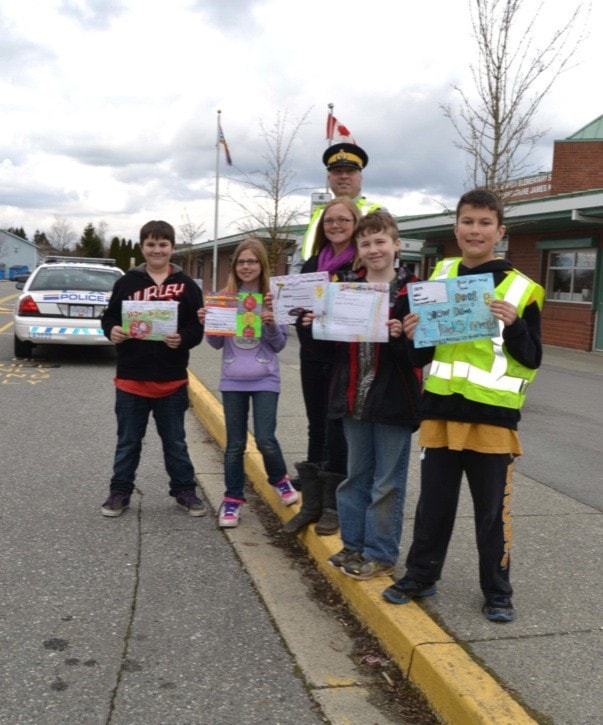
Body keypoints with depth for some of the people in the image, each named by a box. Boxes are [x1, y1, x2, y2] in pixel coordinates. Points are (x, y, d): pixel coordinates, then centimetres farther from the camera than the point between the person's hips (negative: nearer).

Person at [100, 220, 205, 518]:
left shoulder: (186, 285, 0)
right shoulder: (127, 282, 1)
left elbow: (198, 327, -2)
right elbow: (110, 316, 5)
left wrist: (183, 339, -21)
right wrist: (112, 330, -16)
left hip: (172, 379, 0)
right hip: (131, 378, 0)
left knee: (175, 441, 13)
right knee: (128, 441, 12)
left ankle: (185, 491, 26)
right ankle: (120, 492, 25)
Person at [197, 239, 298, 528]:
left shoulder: (272, 299, -3)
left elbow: (279, 345, -2)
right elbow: (217, 343, 7)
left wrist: (271, 325, -20)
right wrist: (207, 324, -12)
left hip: (265, 380, -2)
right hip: (232, 380, 2)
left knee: (265, 440, -7)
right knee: (235, 444, 8)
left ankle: (279, 478, 24)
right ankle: (233, 499, 21)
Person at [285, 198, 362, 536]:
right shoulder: (313, 263, 13)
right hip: (313, 356, 6)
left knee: (338, 429, 1)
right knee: (317, 429, 12)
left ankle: (333, 506, 15)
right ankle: (311, 503, 22)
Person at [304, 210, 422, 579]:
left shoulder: (412, 290, -7)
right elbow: (334, 342, 14)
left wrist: (402, 335, -31)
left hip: (393, 400, -5)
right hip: (355, 399, 5)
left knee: (387, 483, 6)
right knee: (356, 476, 17)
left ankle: (381, 555, 19)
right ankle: (354, 544, 31)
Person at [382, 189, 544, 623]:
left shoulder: (521, 289, -3)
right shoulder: (439, 277, 8)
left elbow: (532, 359, -3)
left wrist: (514, 325, -20)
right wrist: (414, 337, -8)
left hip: (492, 417, -3)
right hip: (441, 411, 3)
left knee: (492, 510, 8)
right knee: (433, 503, 14)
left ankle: (497, 592, 25)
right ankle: (421, 576, 30)